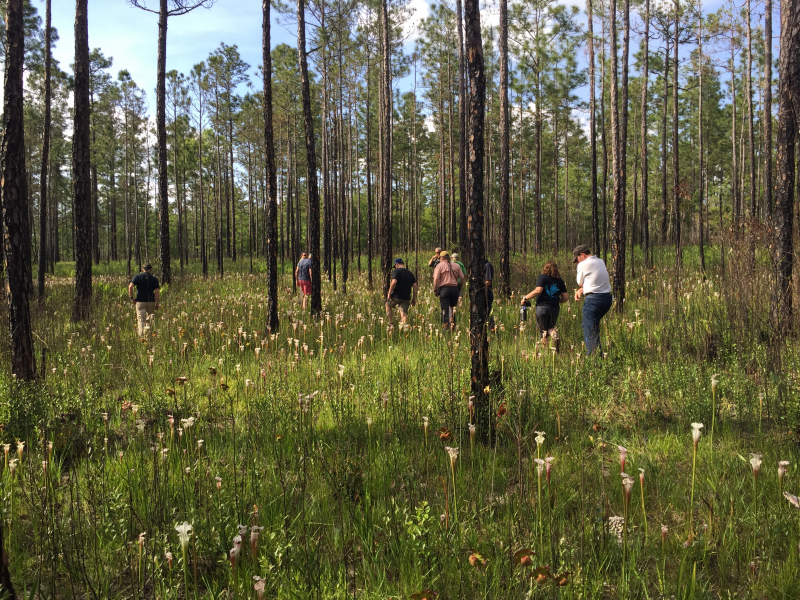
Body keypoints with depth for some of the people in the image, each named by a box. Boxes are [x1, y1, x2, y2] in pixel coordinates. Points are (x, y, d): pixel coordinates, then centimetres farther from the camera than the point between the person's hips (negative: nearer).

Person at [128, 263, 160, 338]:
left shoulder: (138, 277, 2)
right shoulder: (154, 279, 4)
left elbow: (130, 286, -11)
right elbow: (157, 292, -3)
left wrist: (131, 298, -2)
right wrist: (157, 304, 2)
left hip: (140, 301, -1)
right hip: (151, 301, 1)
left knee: (141, 319, -1)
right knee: (150, 319, 14)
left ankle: (141, 335, -12)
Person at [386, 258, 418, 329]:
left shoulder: (396, 271, -4)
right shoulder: (410, 273, 14)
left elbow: (394, 282, -20)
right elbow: (415, 286, 10)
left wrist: (389, 293, -10)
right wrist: (414, 298, 14)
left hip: (396, 296, -4)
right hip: (406, 297, 4)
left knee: (388, 305, 21)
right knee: (404, 313, 4)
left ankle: (390, 323, 19)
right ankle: (405, 326, -16)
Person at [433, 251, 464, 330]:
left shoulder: (439, 266, -1)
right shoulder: (456, 266, 11)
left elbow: (436, 279, -10)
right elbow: (462, 278, 7)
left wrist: (435, 290, -3)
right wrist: (459, 288, 16)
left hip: (444, 288, -3)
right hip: (455, 288, 3)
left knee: (444, 309, 0)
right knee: (452, 307, 14)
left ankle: (446, 325, -3)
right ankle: (453, 323, 6)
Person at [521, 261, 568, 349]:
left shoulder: (543, 277, -2)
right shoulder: (560, 281, 10)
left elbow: (538, 291, -16)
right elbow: (565, 297, 7)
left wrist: (525, 297, -7)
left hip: (542, 307, -3)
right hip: (555, 308, 3)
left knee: (543, 329, 7)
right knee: (550, 327, 17)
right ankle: (554, 334, -16)